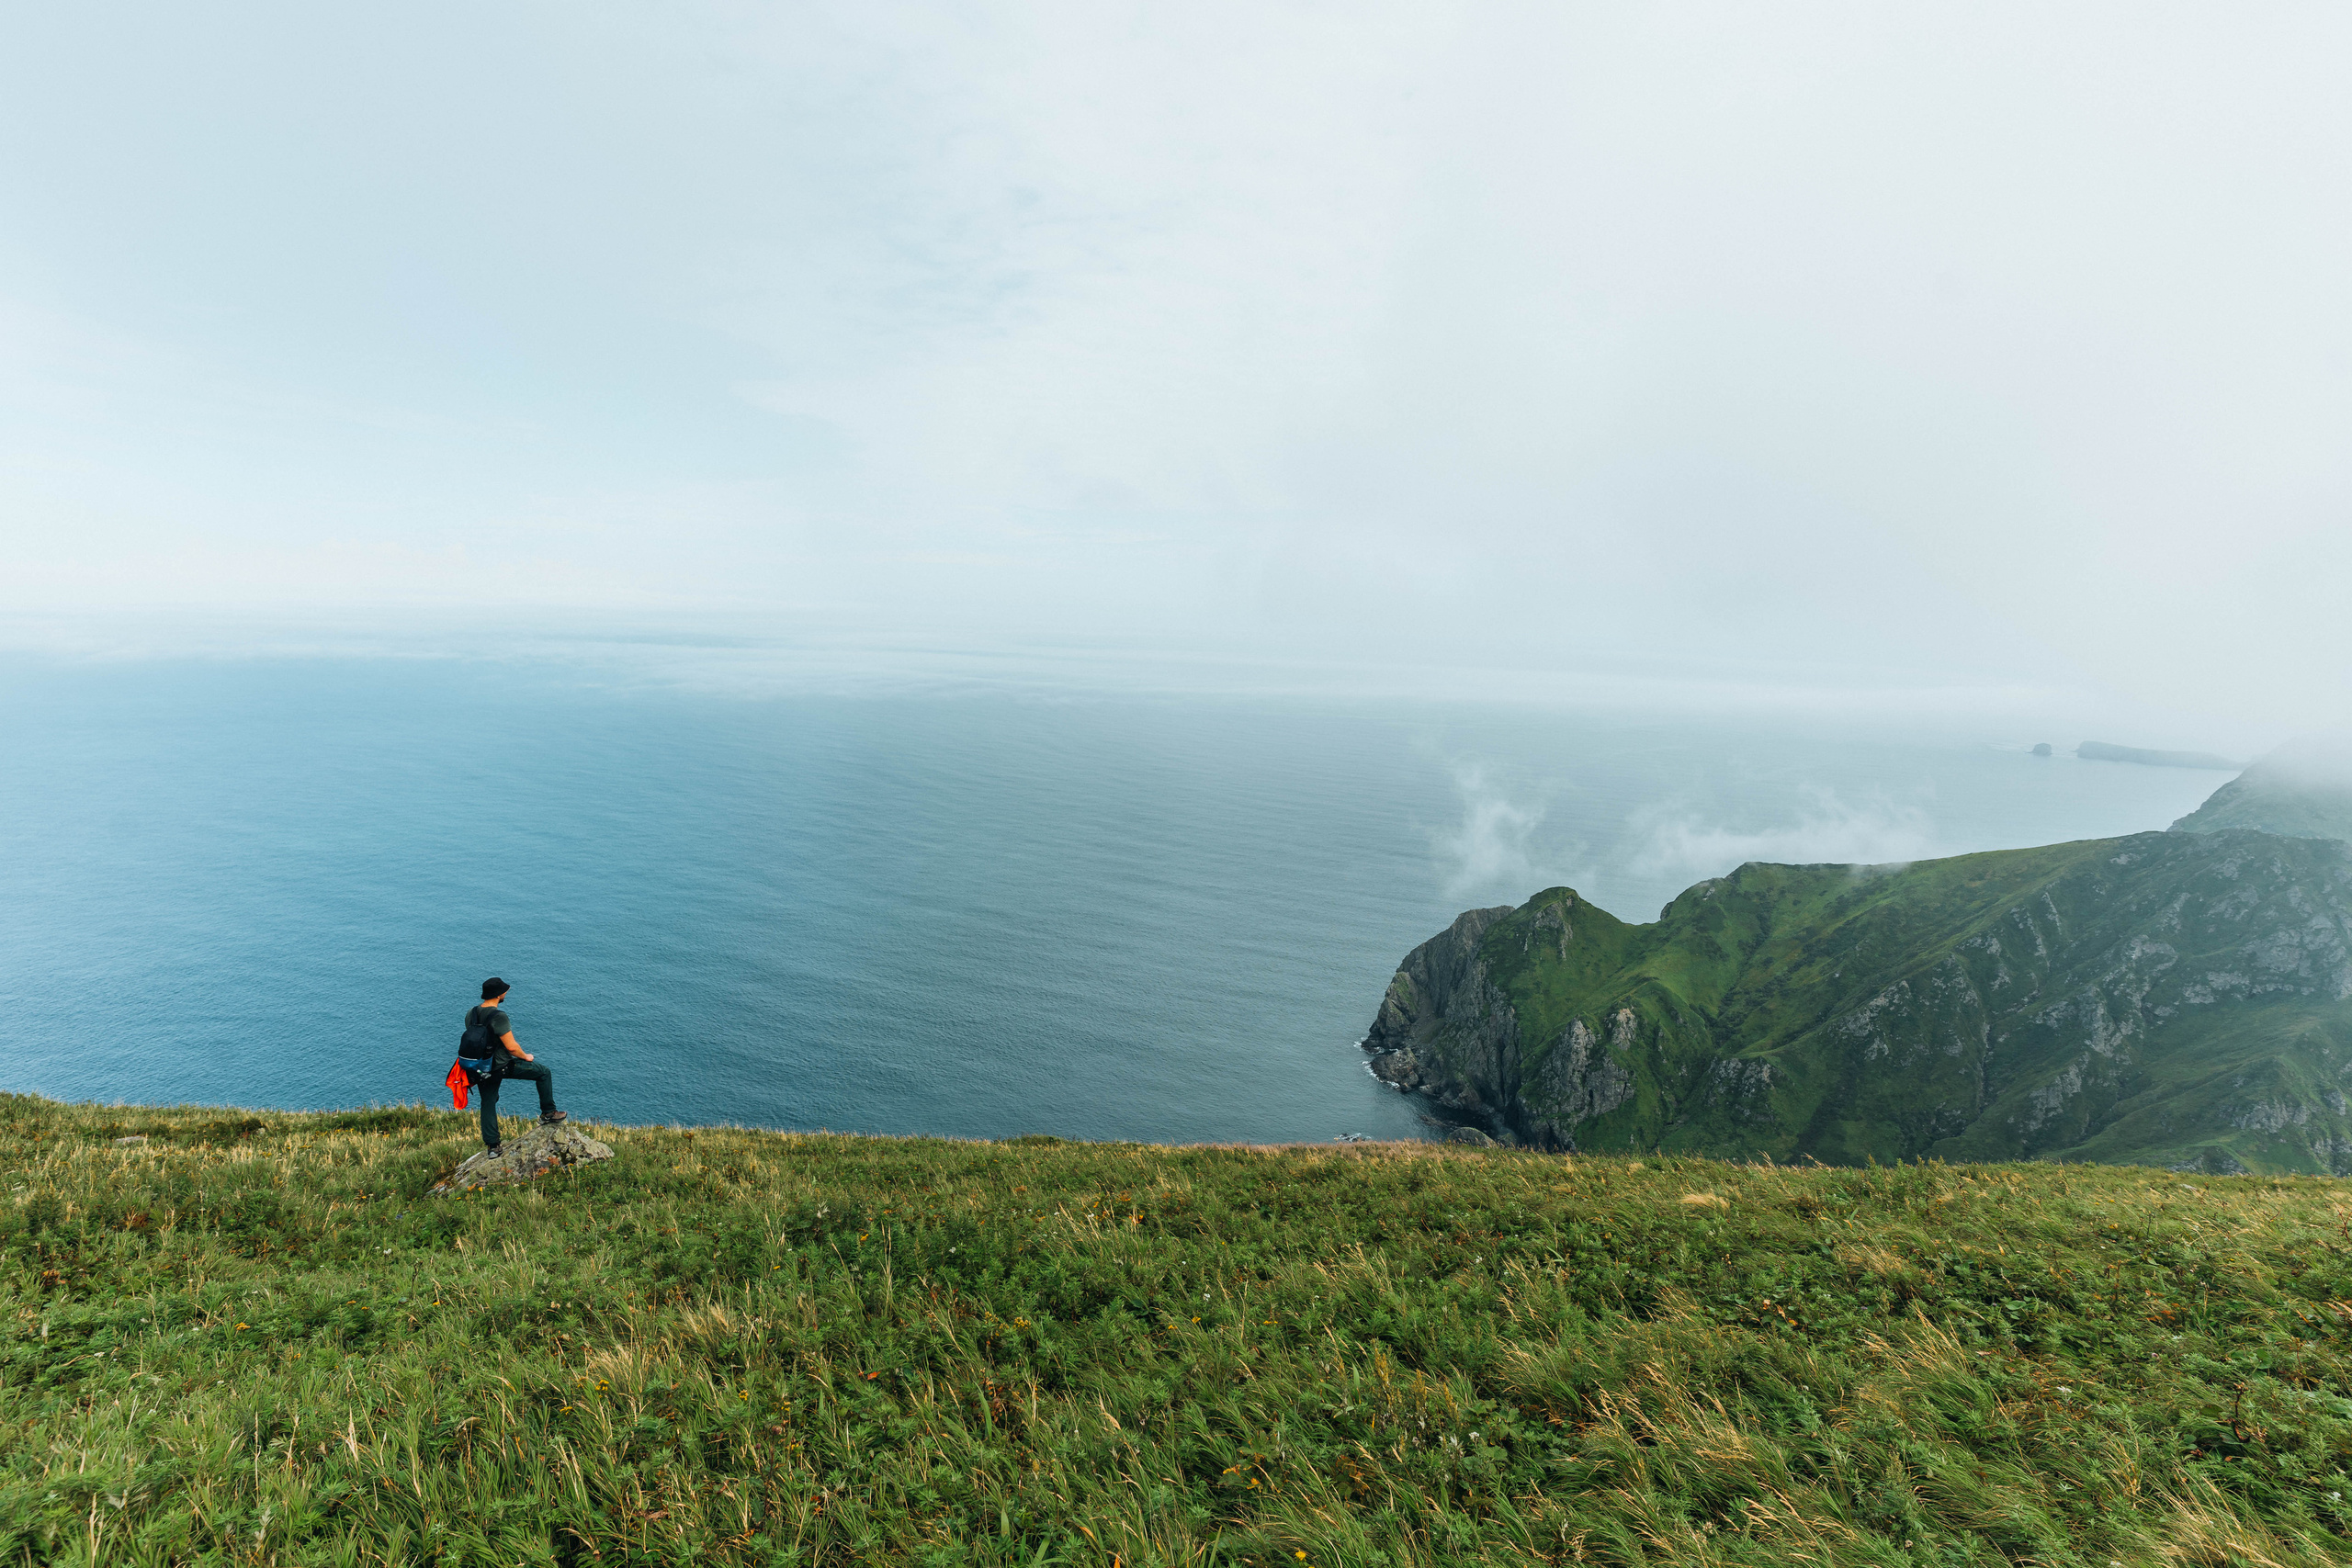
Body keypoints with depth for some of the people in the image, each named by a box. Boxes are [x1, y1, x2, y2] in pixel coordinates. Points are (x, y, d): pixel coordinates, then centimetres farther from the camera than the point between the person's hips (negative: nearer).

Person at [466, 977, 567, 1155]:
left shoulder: (471, 1014, -2)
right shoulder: (499, 1016, -26)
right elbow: (511, 1047, -24)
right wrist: (525, 1057, -5)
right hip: (503, 1066, -7)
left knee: (488, 1103, 19)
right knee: (544, 1073, 8)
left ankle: (492, 1145, 24)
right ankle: (548, 1114, 15)